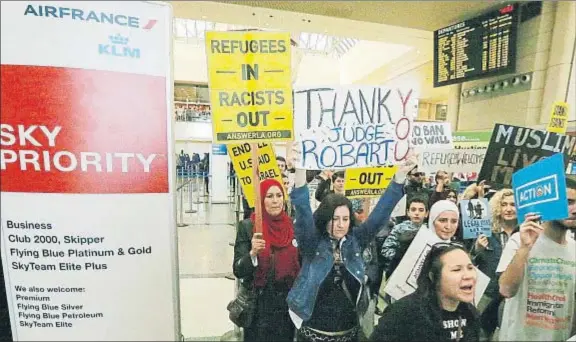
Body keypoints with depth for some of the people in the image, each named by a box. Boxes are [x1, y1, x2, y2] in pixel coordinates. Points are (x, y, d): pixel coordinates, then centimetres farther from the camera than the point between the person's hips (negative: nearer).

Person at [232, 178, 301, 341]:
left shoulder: (293, 225, -2)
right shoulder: (247, 226, -11)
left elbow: (301, 265, 9)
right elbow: (238, 271, -12)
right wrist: (253, 253, -29)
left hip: (288, 304, 3)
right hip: (259, 307, -2)